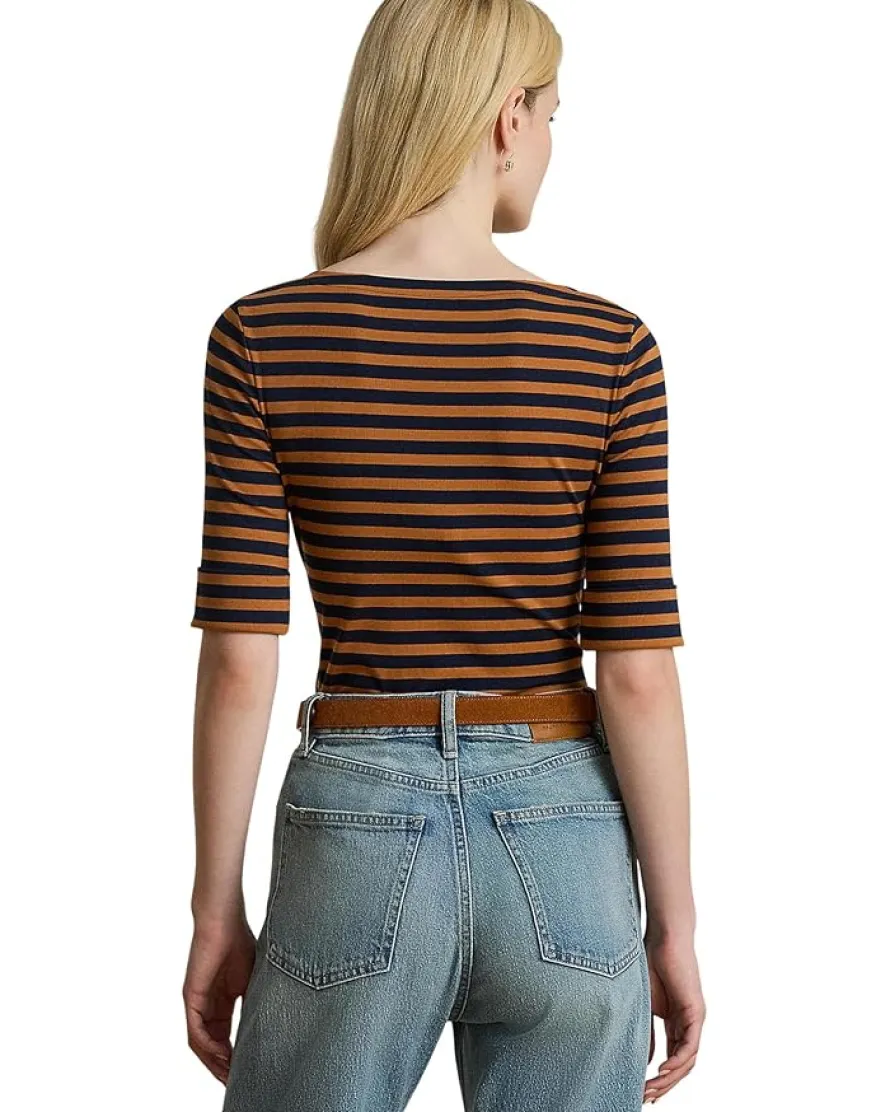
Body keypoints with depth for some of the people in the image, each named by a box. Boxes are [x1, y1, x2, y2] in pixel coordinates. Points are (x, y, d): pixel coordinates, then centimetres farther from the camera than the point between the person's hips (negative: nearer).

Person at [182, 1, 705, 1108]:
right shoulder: (609, 349, -7)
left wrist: (216, 911, 3)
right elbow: (638, 672, -7)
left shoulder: (263, 341, -6)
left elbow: (238, 660, -7)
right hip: (564, 848, 0)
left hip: (356, 837, 0)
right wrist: (674, 924, 2)